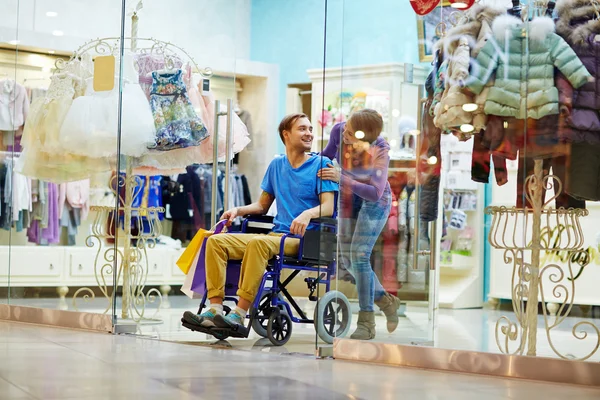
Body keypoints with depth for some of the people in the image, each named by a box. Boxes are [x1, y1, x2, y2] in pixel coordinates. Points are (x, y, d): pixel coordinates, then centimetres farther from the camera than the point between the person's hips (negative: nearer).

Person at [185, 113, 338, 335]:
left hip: (302, 240, -6)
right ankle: (215, 308, -22)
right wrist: (238, 210, 5)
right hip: (276, 234, 6)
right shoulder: (276, 165, 19)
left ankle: (240, 314, -37)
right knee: (216, 242, -12)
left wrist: (308, 214, -29)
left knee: (258, 243, -36)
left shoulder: (321, 164, 2)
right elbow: (262, 206, 24)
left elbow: (328, 207, -8)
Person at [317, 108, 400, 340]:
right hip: (349, 200, 5)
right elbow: (328, 153, 3)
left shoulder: (380, 150, -30)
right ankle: (386, 301, 25)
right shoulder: (339, 131, -20)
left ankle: (366, 322, -10)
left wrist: (342, 179, -43)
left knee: (359, 255, -17)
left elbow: (375, 192, -34)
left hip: (374, 202, -5)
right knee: (348, 260, 5)